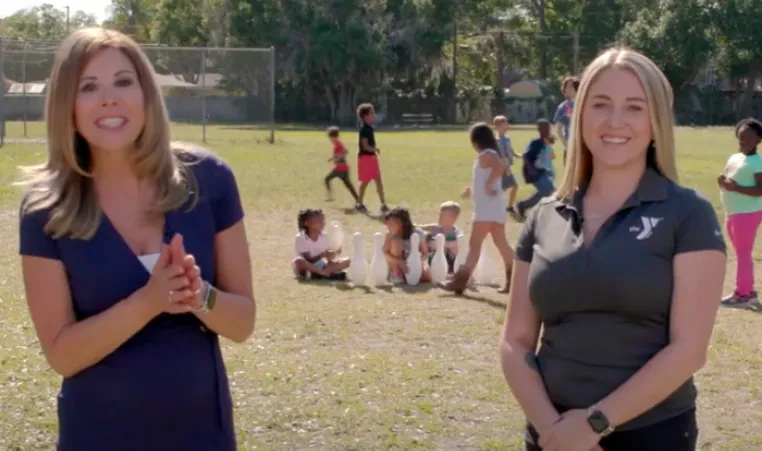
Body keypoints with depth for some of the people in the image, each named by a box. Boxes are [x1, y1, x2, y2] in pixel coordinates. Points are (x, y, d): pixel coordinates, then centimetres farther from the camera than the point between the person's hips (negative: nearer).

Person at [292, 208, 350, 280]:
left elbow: (329, 259, -3)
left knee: (346, 261, -12)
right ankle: (327, 274, -33)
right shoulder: (300, 238, -14)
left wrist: (333, 253, -24)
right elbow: (308, 261, -19)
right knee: (299, 261, -40)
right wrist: (322, 255, -33)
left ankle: (318, 274, -28)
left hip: (319, 268, 6)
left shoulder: (324, 237, 1)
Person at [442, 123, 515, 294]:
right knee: (501, 243, 11)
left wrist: (489, 185, -25)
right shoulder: (491, 155, 16)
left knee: (474, 243, -9)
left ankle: (460, 281, -8)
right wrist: (473, 191, 23)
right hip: (492, 207, 10)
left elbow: (499, 167, -34)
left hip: (487, 208, -10)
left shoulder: (485, 155, -14)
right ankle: (513, 281, 13)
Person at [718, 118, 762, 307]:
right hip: (733, 213, 9)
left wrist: (736, 188, -27)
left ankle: (743, 293, -1)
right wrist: (722, 182, -5)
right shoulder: (733, 158, 12)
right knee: (741, 253, 16)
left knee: (743, 253, -6)